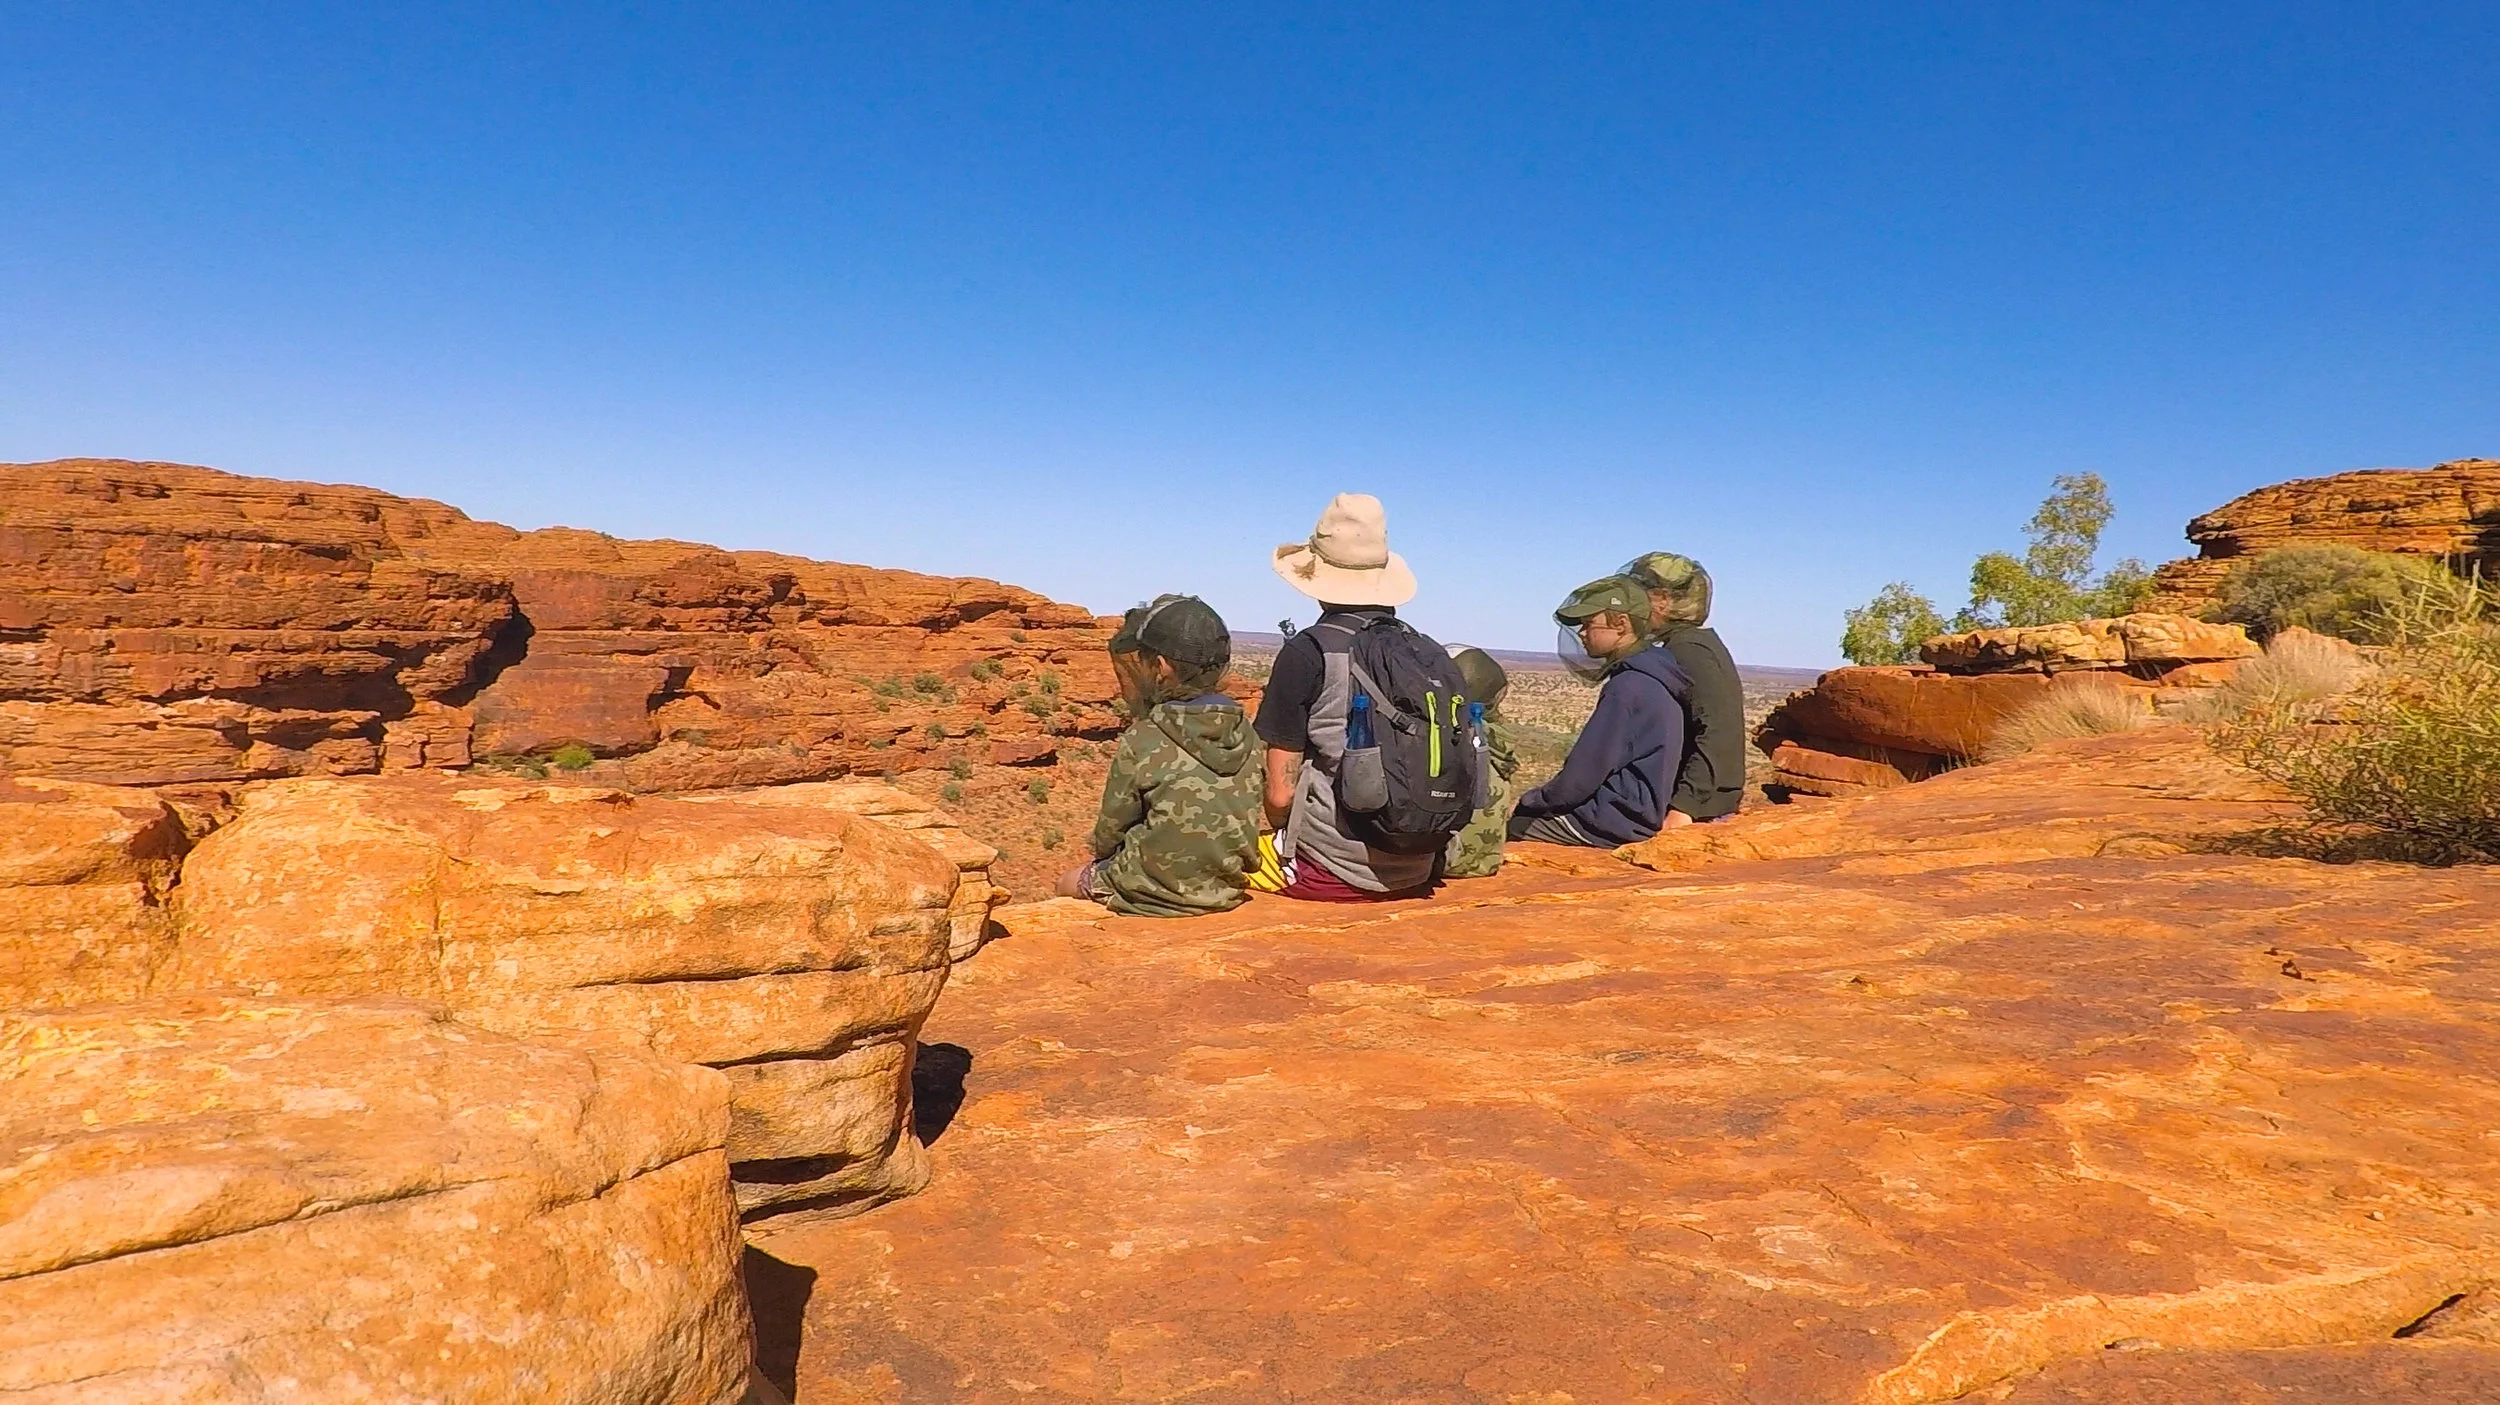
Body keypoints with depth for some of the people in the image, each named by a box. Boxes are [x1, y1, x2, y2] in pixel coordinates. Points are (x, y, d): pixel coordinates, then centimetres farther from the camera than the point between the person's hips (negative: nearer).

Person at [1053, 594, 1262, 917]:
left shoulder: (1141, 740, -19)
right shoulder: (1243, 731, -5)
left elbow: (1110, 831, -8)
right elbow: (1244, 820, 4)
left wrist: (1104, 851, 14)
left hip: (1153, 892, -5)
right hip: (1223, 890, 5)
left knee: (1069, 884, 21)